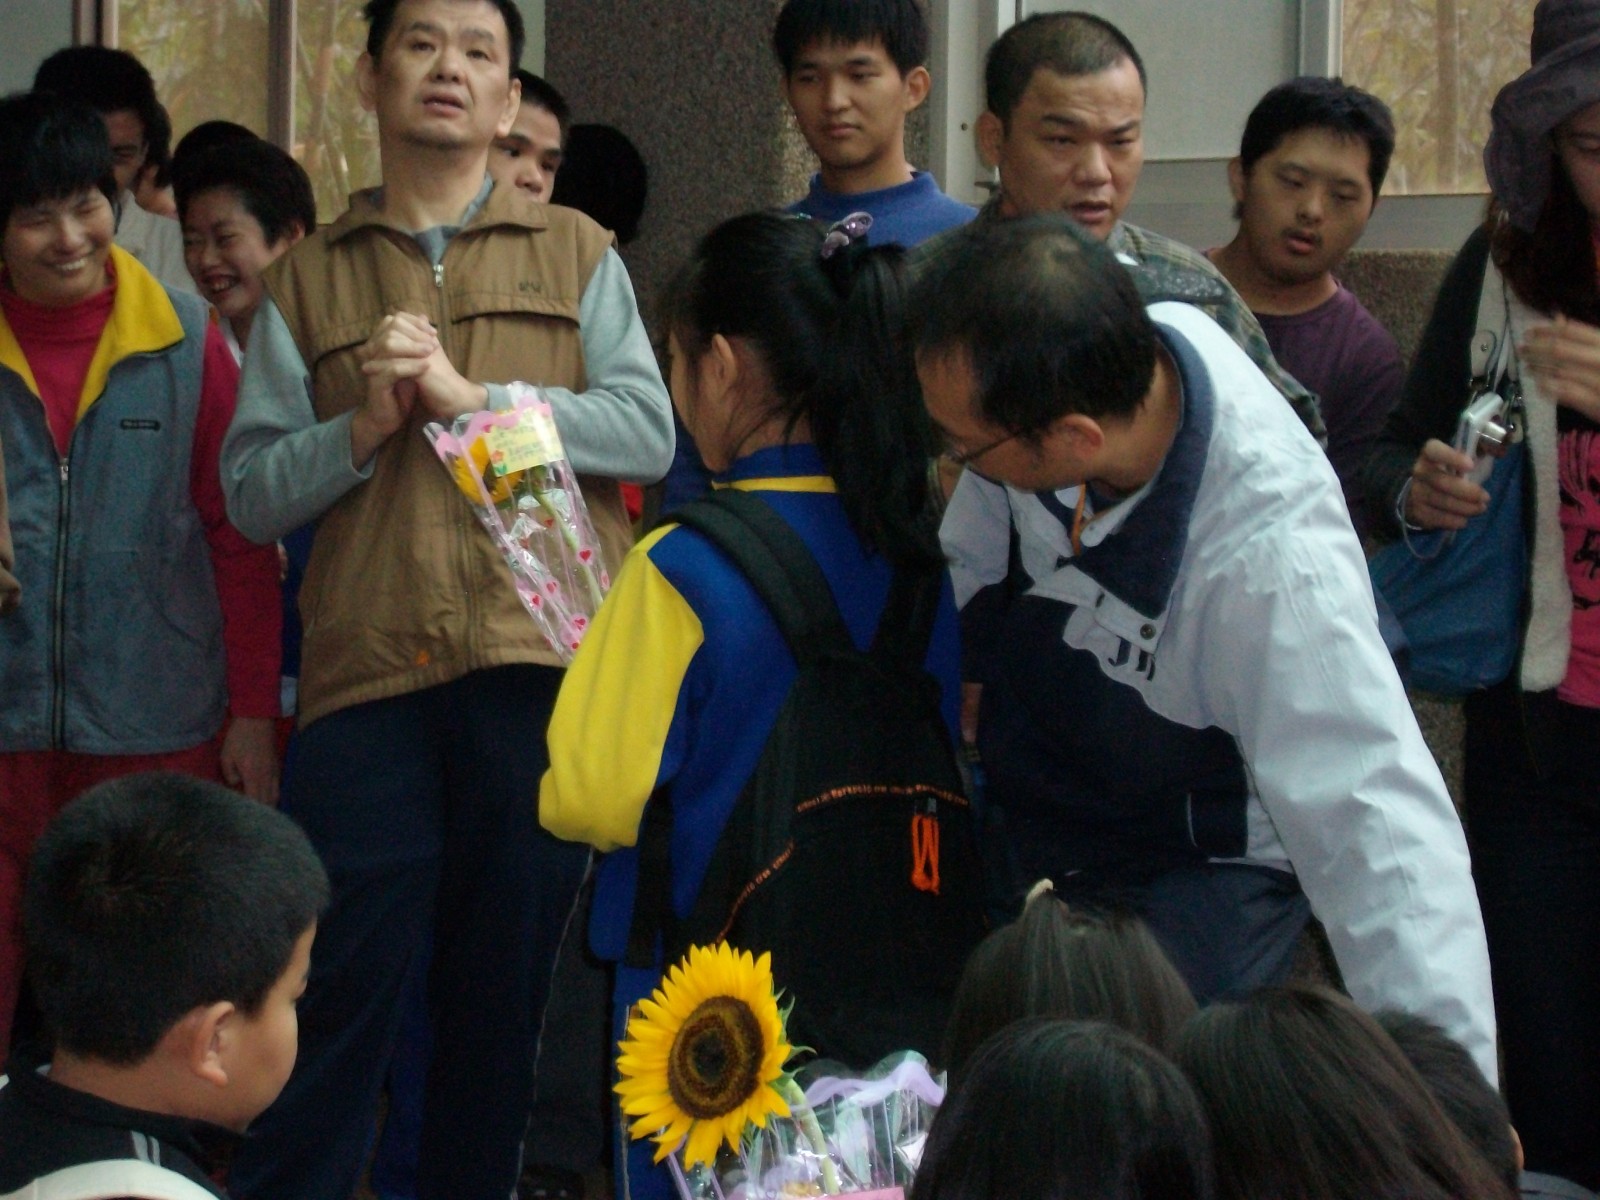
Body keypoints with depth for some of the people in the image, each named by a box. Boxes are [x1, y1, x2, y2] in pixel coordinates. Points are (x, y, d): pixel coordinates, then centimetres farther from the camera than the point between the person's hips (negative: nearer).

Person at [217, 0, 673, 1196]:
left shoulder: (577, 256, 14)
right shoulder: (307, 278, 14)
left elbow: (648, 430, -1)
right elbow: (252, 490, 6)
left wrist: (471, 395, -8)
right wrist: (365, 423, -9)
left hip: (541, 663, 1)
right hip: (367, 672, 0)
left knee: (507, 986, 6)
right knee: (341, 987, -4)